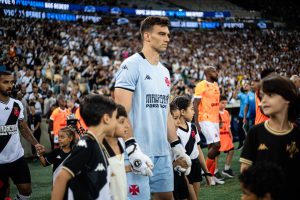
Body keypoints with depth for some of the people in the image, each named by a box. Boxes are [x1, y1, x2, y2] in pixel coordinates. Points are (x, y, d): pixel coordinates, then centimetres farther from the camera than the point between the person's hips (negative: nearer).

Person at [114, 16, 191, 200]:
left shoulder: (164, 72, 15)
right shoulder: (131, 66, -10)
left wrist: (177, 146, 17)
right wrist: (132, 149, -23)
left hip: (163, 152, 8)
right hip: (139, 152, -8)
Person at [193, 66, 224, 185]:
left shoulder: (216, 85, 14)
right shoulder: (201, 86, -11)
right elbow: (196, 104, -13)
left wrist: (218, 119, 19)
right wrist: (196, 122, -17)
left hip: (215, 120, 8)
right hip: (205, 120, -8)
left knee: (212, 147, 9)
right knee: (216, 145, -14)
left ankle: (211, 175, 14)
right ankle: (206, 171, -1)